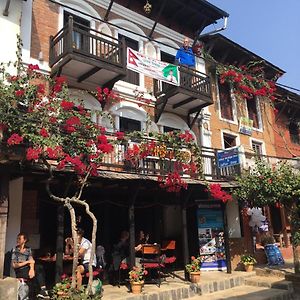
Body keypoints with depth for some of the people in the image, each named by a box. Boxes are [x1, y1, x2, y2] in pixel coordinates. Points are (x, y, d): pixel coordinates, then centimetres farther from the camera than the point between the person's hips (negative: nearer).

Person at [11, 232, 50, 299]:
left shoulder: (28, 249, 12)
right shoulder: (15, 250, 0)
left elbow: (31, 261, -3)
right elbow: (14, 265, -8)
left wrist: (32, 268, -23)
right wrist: (27, 262, -12)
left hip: (27, 269, 4)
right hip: (20, 272, -4)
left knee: (40, 267, -21)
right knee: (39, 271, -21)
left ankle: (43, 291, -17)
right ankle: (43, 290, -10)